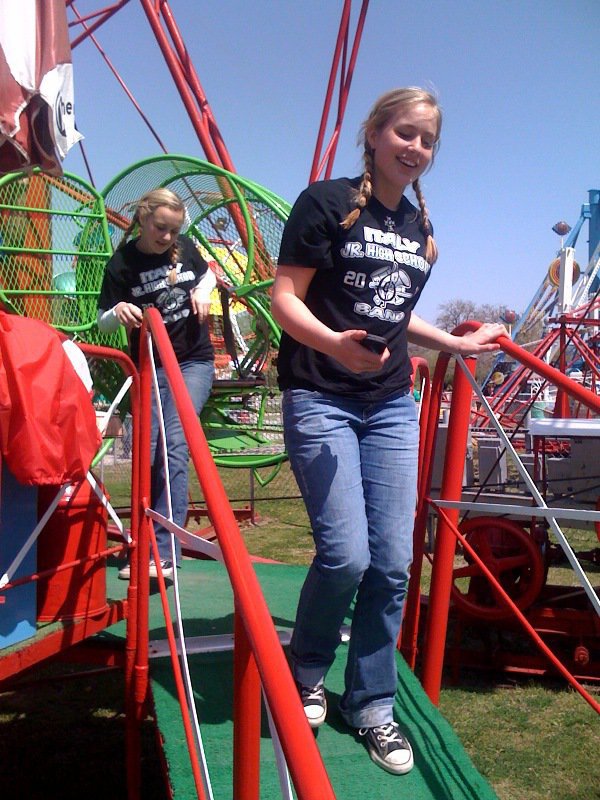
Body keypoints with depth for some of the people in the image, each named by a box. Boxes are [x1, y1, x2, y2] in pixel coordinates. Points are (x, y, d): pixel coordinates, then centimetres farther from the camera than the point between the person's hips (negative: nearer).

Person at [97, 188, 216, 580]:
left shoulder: (184, 248, 1)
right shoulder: (122, 264, -4)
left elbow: (208, 273, 22)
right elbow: (104, 322, -2)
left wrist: (202, 291, 0)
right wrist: (118, 310, -25)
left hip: (194, 362, 0)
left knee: (173, 446, -17)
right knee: (147, 455, -3)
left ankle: (164, 553, -19)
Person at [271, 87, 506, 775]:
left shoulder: (419, 228, 15)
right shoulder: (327, 202, -4)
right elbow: (285, 299, -11)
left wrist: (455, 344, 21)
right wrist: (335, 344, -28)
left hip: (392, 406, 6)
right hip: (321, 399, -6)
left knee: (393, 561, 2)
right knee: (345, 553, -13)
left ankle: (371, 705, 21)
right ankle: (305, 674, 18)